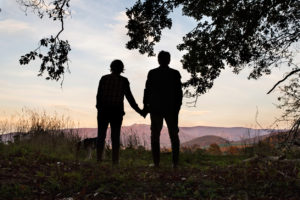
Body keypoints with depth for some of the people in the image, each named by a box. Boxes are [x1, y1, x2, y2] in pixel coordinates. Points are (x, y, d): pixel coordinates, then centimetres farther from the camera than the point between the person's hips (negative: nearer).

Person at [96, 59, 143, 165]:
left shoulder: (104, 79, 1)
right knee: (115, 137, 5)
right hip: (117, 112, -1)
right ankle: (115, 161, 5)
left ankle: (99, 159, 5)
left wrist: (99, 109, 12)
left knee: (101, 136, 8)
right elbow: (129, 97, -3)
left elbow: (99, 95, 1)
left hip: (103, 111, 1)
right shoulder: (124, 81, -3)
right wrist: (139, 110, 4)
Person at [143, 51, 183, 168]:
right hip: (171, 109, 1)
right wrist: (177, 108, 1)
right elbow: (179, 93, -4)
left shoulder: (152, 73, -2)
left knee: (155, 136, 7)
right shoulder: (175, 74, -2)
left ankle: (156, 163, 2)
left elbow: (147, 91, -3)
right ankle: (175, 162, 6)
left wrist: (145, 106, 5)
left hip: (156, 109, 0)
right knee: (174, 136, 11)